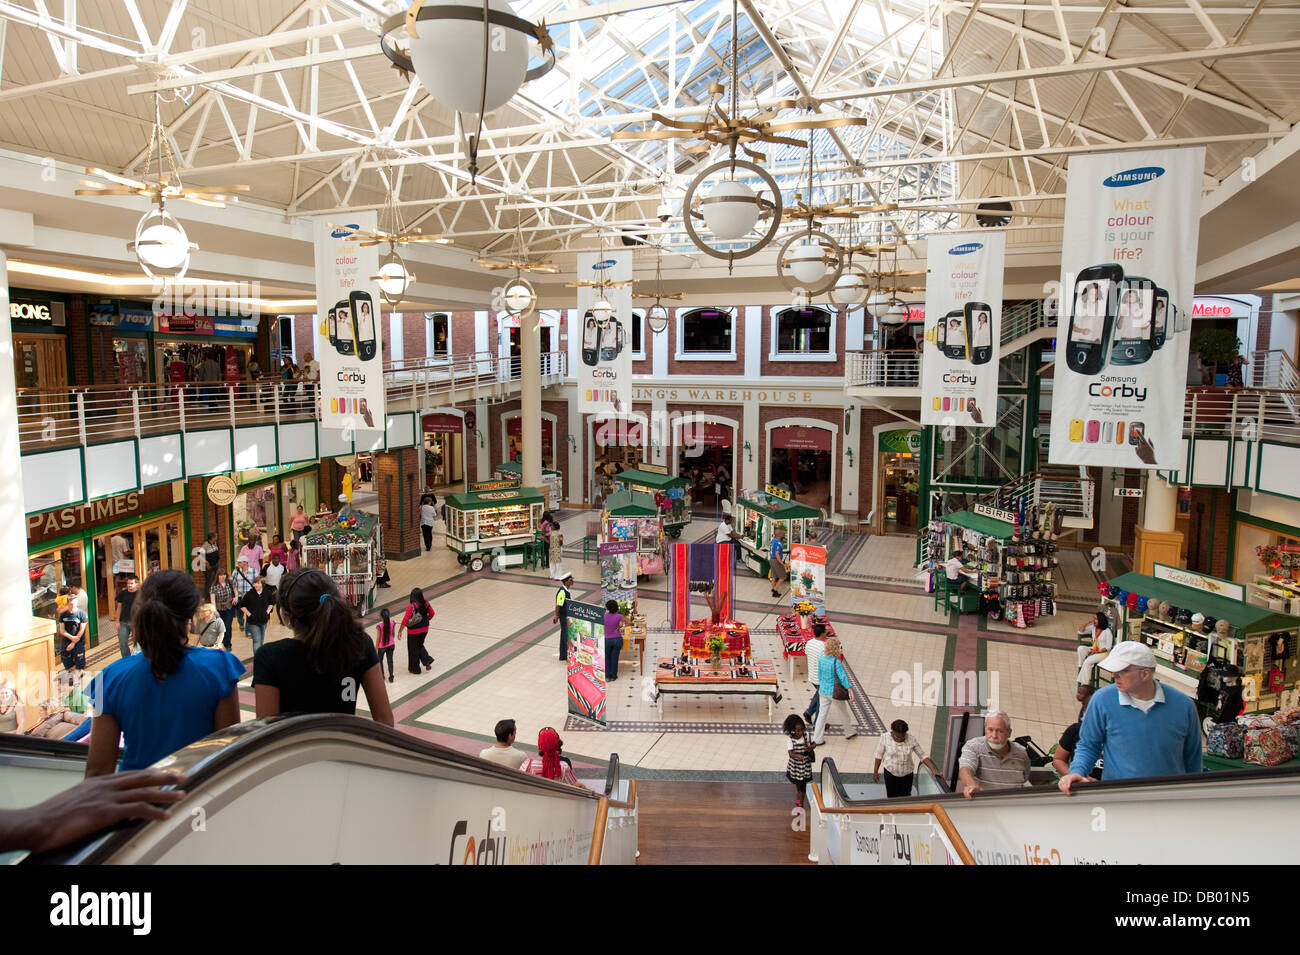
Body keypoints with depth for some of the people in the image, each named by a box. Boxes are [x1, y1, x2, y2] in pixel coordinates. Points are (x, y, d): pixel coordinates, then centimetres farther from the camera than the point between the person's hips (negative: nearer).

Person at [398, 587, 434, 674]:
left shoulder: (411, 606, -22)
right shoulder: (426, 604, -6)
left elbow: (405, 620, -20)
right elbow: (431, 614, 7)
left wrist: (400, 631, -11)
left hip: (414, 631, -5)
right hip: (424, 629, 5)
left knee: (413, 649, 12)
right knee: (420, 645, 27)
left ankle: (415, 669, 23)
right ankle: (427, 661, 12)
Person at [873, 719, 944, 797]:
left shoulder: (911, 739, -17)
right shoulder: (885, 737, -19)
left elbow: (922, 755, -10)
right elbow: (879, 755, -7)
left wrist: (933, 770, -21)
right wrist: (875, 772, -1)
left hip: (907, 774, 1)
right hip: (890, 773, -1)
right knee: (891, 798, 7)